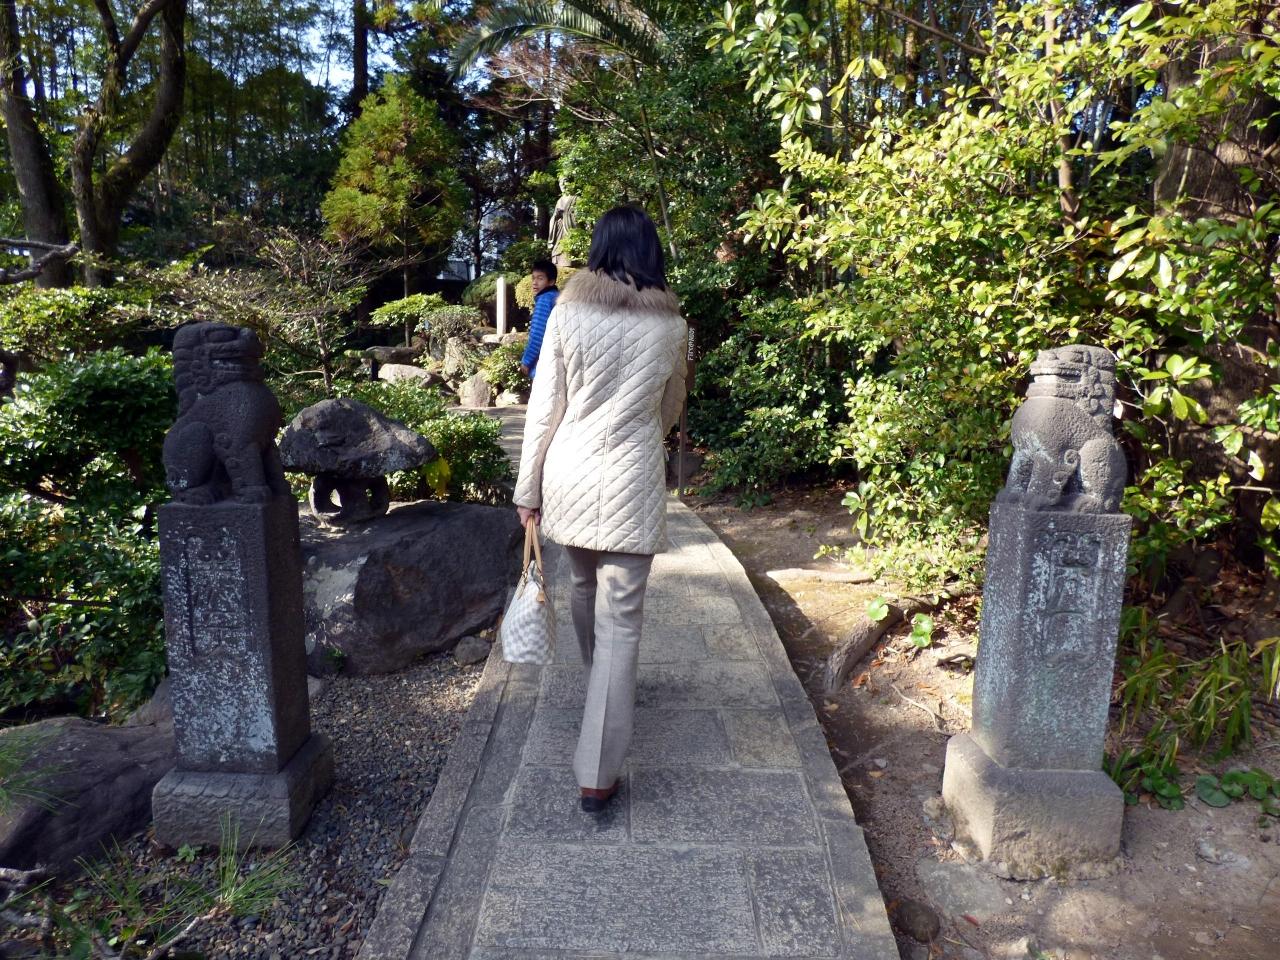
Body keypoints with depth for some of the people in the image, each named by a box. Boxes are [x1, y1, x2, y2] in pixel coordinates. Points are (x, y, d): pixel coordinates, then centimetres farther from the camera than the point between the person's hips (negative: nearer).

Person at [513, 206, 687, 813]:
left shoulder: (569, 310, -1)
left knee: (584, 587, 25)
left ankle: (604, 690, 50)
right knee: (621, 619, 1)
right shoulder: (671, 323, 1)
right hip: (631, 483, -2)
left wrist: (529, 487, 4)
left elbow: (544, 404, -3)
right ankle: (597, 774, 3)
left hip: (570, 474, 2)